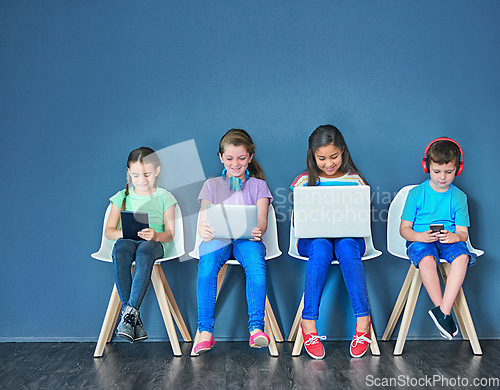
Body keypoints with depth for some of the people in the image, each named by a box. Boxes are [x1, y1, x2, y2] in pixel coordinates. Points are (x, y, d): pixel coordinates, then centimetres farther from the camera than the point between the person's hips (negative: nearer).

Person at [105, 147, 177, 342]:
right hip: (127, 241, 2)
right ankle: (133, 318, -35)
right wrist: (125, 233, -13)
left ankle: (130, 312, -41)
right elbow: (109, 231, 10)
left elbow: (170, 234, 4)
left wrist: (155, 235, -19)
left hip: (154, 244, -1)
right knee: (121, 249, -37)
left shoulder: (164, 197, 10)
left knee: (144, 250, -40)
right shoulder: (122, 197, 14)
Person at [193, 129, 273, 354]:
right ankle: (205, 332, -32)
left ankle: (256, 328, -36)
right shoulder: (211, 185, 19)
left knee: (255, 262, -35)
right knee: (207, 264, -34)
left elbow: (261, 221, 3)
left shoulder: (258, 185, 18)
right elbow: (203, 222, 8)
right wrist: (203, 230, -19)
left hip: (247, 239, 0)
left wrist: (258, 230, -23)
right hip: (217, 239, 1)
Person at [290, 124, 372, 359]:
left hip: (349, 237, 0)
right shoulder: (305, 181, 8)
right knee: (321, 247, -35)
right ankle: (308, 322, -33)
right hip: (313, 238, 0)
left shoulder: (355, 180, 8)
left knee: (346, 246, -35)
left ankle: (363, 320, -31)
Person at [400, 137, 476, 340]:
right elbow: (404, 229, 0)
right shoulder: (416, 194, 1)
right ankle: (442, 311, -25)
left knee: (462, 257, -32)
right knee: (427, 260, -36)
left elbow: (463, 232, 4)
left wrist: (454, 237, -21)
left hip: (450, 240, 2)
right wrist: (421, 236, -22)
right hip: (420, 240, -2)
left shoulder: (459, 197, 7)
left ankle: (443, 310, -30)